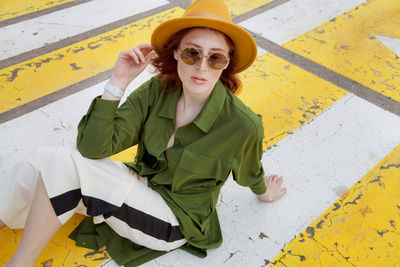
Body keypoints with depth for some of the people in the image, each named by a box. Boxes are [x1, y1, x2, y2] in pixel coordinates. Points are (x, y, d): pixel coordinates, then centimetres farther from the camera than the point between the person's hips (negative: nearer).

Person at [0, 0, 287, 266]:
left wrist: (264, 193, 20)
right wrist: (119, 81, -25)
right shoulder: (156, 92, -13)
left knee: (61, 166, -22)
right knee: (36, 168, -15)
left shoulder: (243, 125, -25)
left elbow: (250, 173, -1)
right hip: (139, 187, 5)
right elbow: (92, 148, -18)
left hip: (175, 220, -4)